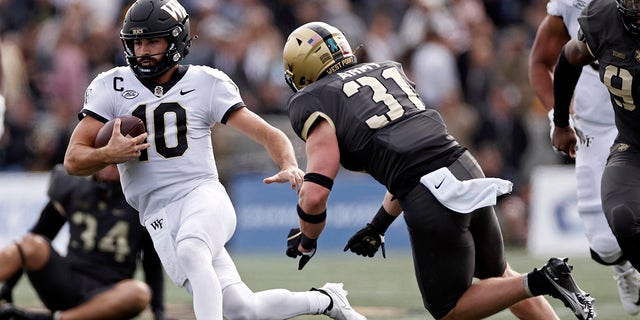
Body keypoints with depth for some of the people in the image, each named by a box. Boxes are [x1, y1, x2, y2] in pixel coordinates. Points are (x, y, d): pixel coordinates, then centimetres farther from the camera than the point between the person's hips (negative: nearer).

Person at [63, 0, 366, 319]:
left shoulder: (205, 83, 4)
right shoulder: (111, 87, 7)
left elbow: (269, 135, 2)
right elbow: (73, 160, 3)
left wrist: (289, 167, -19)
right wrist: (109, 154, -19)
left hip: (202, 196, -2)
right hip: (158, 217, 2)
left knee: (190, 252, -38)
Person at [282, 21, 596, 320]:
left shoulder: (313, 101, 2)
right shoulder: (388, 69, 23)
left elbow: (315, 196, -8)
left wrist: (306, 243, 12)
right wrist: (377, 227, 31)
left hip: (432, 199, -7)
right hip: (467, 170, 7)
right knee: (496, 275, 30)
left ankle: (539, 282, -6)